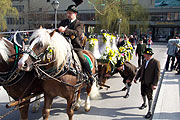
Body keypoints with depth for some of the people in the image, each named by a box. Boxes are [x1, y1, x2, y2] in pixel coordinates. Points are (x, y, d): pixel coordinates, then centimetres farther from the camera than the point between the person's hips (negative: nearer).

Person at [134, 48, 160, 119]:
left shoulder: (156, 62, -16)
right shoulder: (145, 61, 5)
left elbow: (157, 74, -18)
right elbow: (140, 70, 14)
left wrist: (155, 84, -21)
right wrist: (136, 78, 9)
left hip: (150, 83, -7)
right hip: (143, 81, 7)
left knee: (149, 96, 2)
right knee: (143, 93, 22)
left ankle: (150, 112, 16)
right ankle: (144, 104, 50)